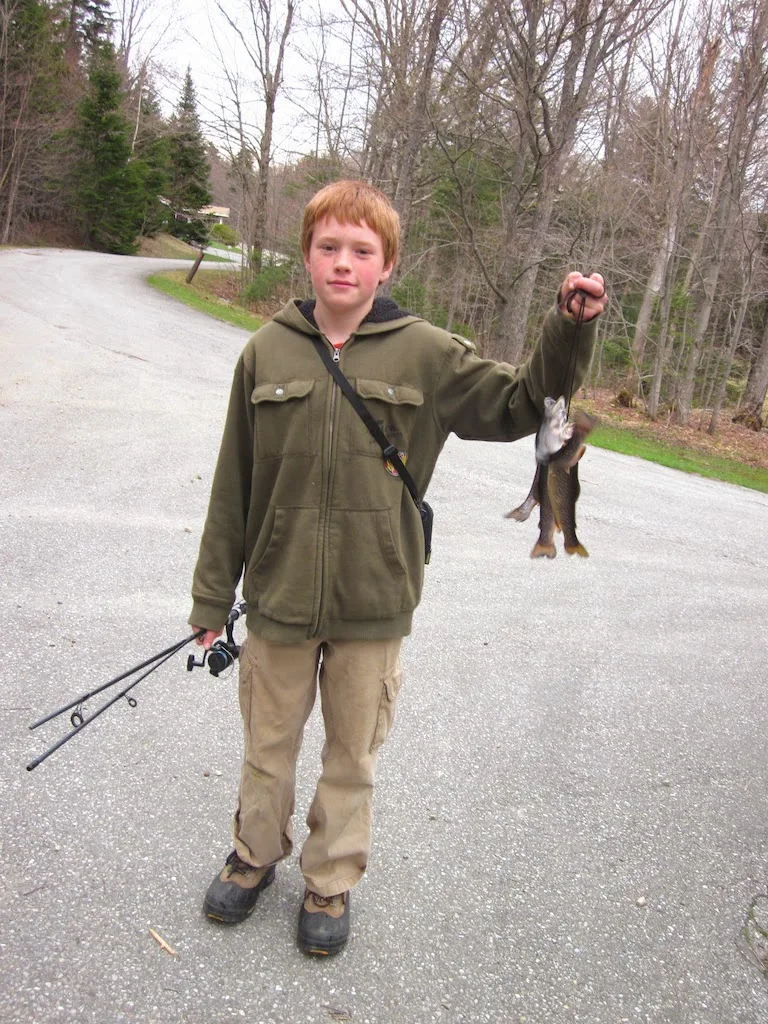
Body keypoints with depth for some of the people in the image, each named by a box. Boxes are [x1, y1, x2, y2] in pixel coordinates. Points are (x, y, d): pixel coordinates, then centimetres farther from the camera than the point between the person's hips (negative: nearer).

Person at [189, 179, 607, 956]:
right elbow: (233, 485, 1)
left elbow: (519, 405, -1)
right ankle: (256, 854, 45)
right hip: (278, 598, 1)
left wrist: (571, 330, -18)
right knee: (268, 743, 19)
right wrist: (213, 597, 5)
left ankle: (331, 881, 38)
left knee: (352, 755, 15)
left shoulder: (426, 354, -5)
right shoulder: (268, 352, -2)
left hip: (373, 605, -1)